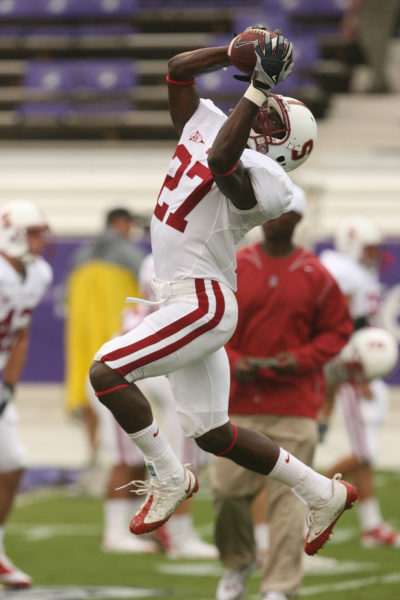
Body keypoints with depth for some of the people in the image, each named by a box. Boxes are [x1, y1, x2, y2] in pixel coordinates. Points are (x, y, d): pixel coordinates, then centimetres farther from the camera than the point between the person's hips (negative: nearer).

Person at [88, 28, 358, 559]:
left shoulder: (261, 178, -15)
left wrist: (260, 87, -31)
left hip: (202, 302, -9)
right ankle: (322, 493, 27)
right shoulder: (204, 122, 8)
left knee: (106, 371, -20)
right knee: (212, 432, 15)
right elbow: (178, 68, 13)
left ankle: (170, 478, -5)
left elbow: (221, 161, -34)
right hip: (187, 301, 9)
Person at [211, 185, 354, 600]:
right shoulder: (233, 269, 3)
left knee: (288, 496, -6)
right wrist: (230, 361, -8)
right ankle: (238, 564, 26)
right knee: (228, 488, -1)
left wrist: (303, 359, -8)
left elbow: (337, 330, 8)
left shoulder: (314, 276, 1)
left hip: (295, 405, -1)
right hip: (241, 400, 1)